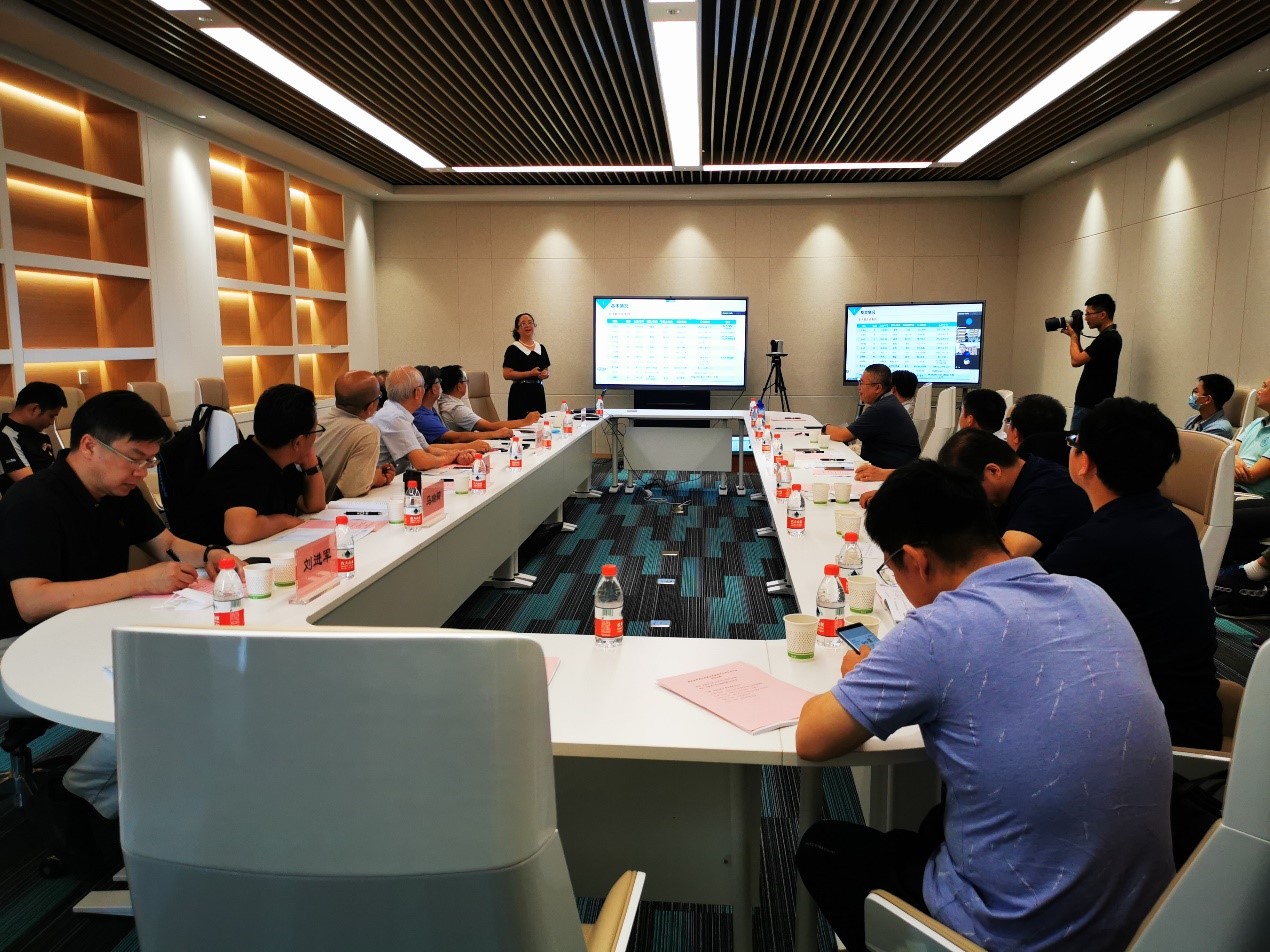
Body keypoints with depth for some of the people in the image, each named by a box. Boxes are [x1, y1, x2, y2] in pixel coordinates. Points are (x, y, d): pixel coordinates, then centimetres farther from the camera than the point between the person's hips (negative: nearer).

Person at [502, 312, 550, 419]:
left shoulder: (541, 348, 14)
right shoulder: (513, 350, -2)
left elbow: (547, 370, 23)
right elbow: (507, 374, -11)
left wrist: (546, 374, -2)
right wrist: (531, 373, -16)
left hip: (538, 391, 5)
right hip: (520, 393, -5)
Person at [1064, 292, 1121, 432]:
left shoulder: (1107, 338, -19)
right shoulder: (1109, 336, 13)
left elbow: (1076, 360, -21)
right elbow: (1084, 359, 20)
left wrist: (1073, 337, -5)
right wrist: (1075, 337, 11)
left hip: (1090, 405, -10)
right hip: (1095, 403, 10)